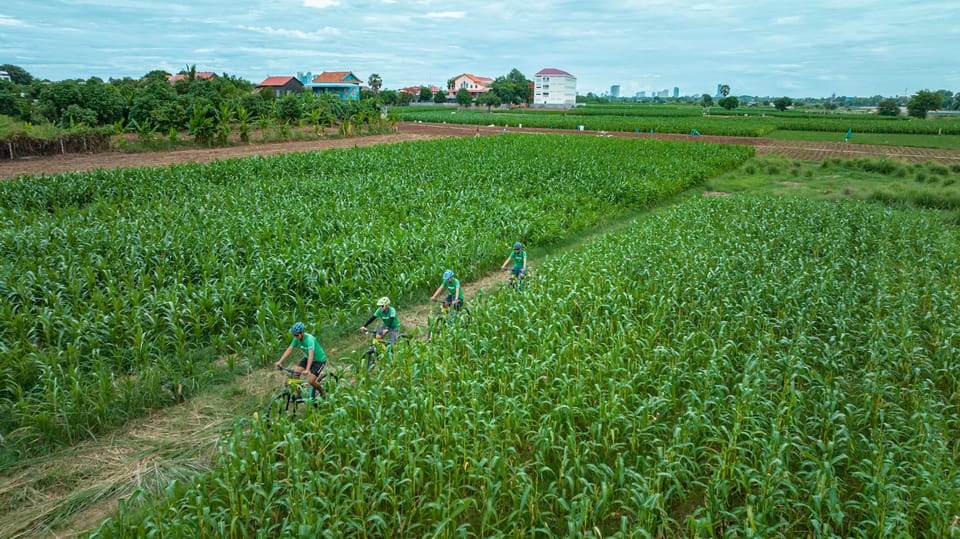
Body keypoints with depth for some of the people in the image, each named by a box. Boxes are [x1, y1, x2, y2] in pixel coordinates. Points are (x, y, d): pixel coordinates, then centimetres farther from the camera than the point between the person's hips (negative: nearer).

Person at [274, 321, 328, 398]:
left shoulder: (309, 339, -33)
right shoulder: (297, 339, -13)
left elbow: (311, 355, -44)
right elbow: (289, 350, -14)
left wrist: (307, 370, -54)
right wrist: (280, 362, -26)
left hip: (319, 360, -7)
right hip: (307, 358, 7)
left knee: (311, 381, -17)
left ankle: (323, 394, 11)